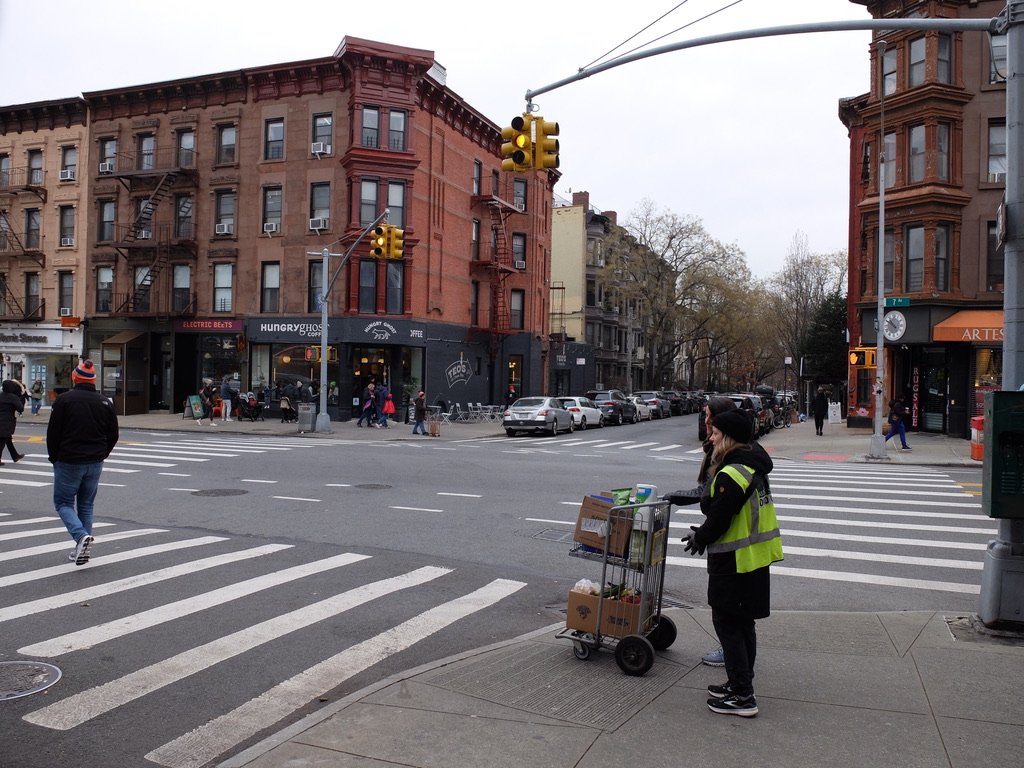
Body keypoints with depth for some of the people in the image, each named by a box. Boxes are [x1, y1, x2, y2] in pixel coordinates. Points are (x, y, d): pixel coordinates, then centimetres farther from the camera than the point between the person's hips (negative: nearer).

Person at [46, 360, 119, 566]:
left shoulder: (64, 400, -10)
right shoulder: (105, 402, 3)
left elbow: (53, 433, -8)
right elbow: (113, 435, 7)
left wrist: (54, 457, 6)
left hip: (68, 462, -4)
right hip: (95, 464, 4)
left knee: (63, 502, 8)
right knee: (86, 504, 15)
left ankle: (81, 536, -15)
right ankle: (82, 549, 15)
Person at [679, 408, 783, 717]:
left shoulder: (732, 474, -23)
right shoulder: (754, 465, 9)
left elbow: (720, 518, -20)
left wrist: (699, 538, -2)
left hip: (735, 562, -10)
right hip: (756, 557, 10)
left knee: (727, 623, 0)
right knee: (743, 624, 18)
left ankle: (742, 697, 5)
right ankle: (741, 685, 30)